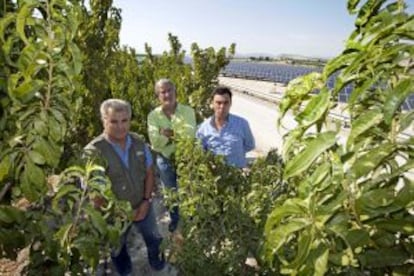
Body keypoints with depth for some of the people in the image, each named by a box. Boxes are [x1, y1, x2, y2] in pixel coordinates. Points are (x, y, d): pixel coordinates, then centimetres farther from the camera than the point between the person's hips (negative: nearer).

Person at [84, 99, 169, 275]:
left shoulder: (138, 143, -12)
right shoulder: (93, 152, -28)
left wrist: (146, 201, -8)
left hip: (143, 206, 4)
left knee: (154, 240, 27)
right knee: (117, 248, 26)